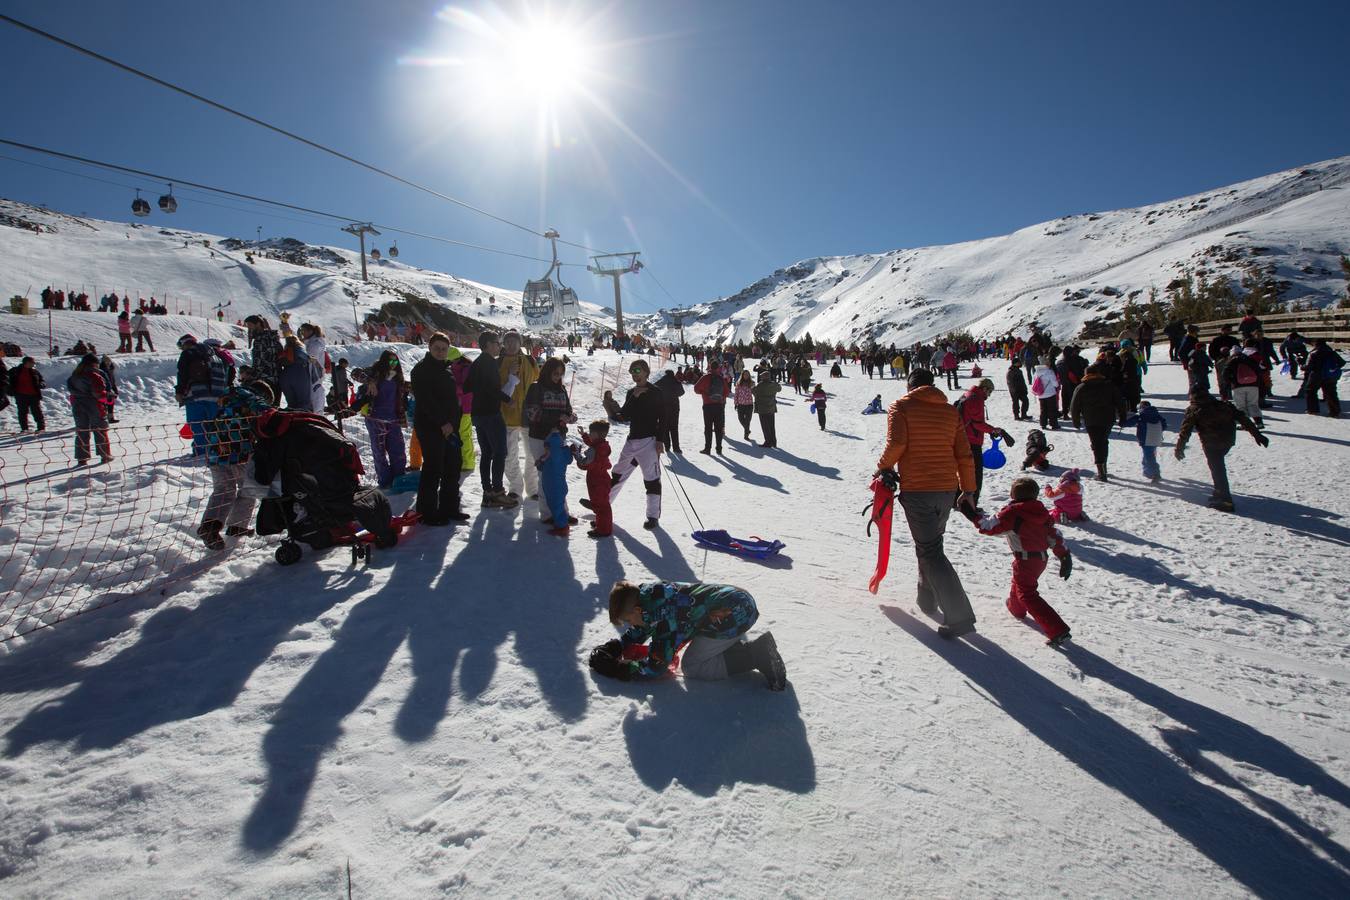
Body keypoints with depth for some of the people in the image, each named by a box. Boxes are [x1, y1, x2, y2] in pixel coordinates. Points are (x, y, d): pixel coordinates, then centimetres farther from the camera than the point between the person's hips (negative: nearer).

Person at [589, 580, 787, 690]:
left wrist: (619, 669, -11)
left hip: (736, 613, -10)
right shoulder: (647, 593, 2)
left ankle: (756, 654, -7)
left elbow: (656, 667, -18)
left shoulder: (664, 616, -24)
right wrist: (611, 648, 7)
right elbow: (637, 633, 20)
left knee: (690, 666, -3)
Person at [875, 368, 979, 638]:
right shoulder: (951, 411, 10)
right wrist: (968, 491, 14)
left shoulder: (900, 407, -2)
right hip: (946, 489, 5)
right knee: (930, 543, 24)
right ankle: (927, 600, 35)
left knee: (930, 552, -2)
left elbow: (896, 444, -17)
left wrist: (883, 467, 1)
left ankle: (959, 616, -9)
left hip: (915, 490, -5)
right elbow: (964, 455, 7)